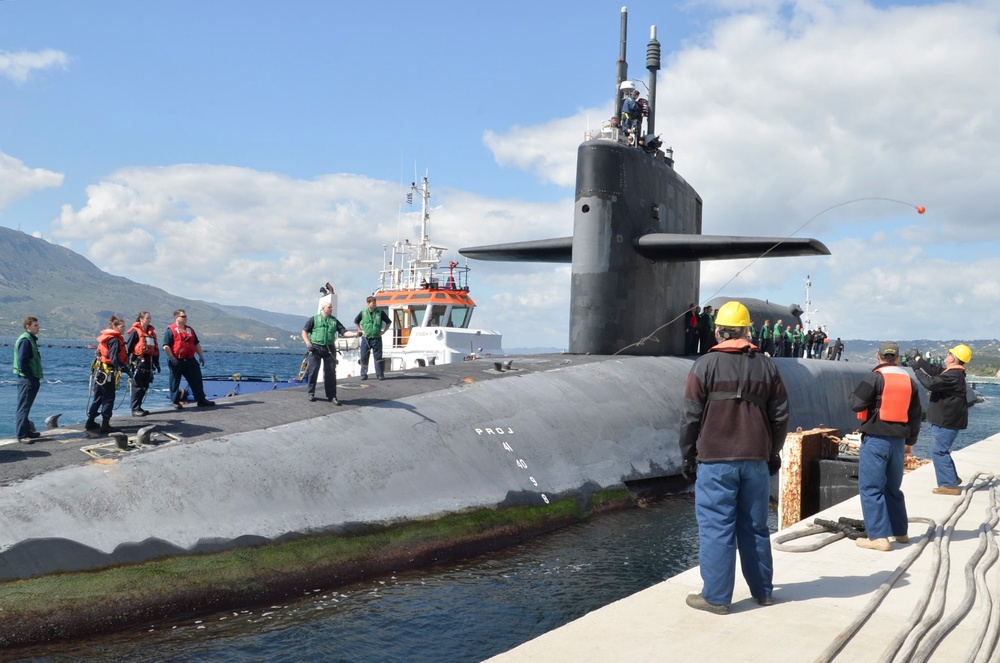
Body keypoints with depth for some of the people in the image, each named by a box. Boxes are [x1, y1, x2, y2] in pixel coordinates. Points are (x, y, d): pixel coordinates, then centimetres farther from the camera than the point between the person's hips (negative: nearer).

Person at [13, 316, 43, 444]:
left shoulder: (31, 339, 15)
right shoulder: (25, 340, -15)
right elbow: (22, 361, -21)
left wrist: (35, 378, 13)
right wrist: (30, 377, -17)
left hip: (31, 380, 10)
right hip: (27, 380, -10)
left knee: (26, 407, 16)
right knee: (23, 407, -6)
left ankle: (27, 431, 24)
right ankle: (21, 435, -4)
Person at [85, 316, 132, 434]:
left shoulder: (105, 337, 13)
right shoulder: (115, 340, -14)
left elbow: (99, 354, 17)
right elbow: (115, 359, -23)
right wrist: (126, 369, -25)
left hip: (99, 372, 9)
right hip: (108, 373, -9)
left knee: (97, 398, 18)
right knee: (108, 399, -3)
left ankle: (90, 422, 26)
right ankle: (105, 425, -2)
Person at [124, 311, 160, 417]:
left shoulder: (152, 332, 18)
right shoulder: (134, 331, -5)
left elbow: (155, 348, 23)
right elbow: (128, 347, -8)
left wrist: (157, 363, 20)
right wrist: (127, 363, -13)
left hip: (148, 362, 7)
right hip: (138, 362, -7)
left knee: (145, 386, 9)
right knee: (137, 386, -7)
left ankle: (138, 407, 18)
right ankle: (135, 409, -4)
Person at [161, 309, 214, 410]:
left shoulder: (190, 330, 17)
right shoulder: (171, 331, -5)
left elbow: (197, 344, 22)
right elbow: (165, 346, -11)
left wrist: (201, 356, 13)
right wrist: (172, 358, -17)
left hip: (190, 360, 6)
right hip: (177, 361, -6)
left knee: (197, 380, 5)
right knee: (175, 382, 3)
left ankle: (201, 400, 11)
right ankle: (176, 402, 12)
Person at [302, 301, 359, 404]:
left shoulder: (334, 321, 13)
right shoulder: (314, 319, 5)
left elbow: (344, 332, 6)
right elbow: (304, 332, 5)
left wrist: (355, 334, -10)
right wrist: (308, 343, -9)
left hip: (329, 349, 3)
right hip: (316, 348, -3)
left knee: (331, 373, 1)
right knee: (313, 371, 0)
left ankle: (332, 396, 6)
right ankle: (311, 394, 13)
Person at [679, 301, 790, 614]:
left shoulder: (705, 366, -7)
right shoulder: (766, 366, 6)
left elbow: (690, 417, -6)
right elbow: (780, 415, 10)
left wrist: (687, 456, 4)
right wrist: (772, 453, 20)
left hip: (715, 462, -4)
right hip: (756, 461, 4)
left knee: (716, 529, 0)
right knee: (755, 527, 14)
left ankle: (716, 597, 4)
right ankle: (762, 591, 24)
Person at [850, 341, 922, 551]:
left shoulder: (875, 377, -11)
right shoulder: (909, 380, 8)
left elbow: (855, 404, -13)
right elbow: (915, 415, 14)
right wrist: (910, 441, 24)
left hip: (875, 439, -6)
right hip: (898, 440, 6)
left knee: (871, 488, -3)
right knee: (893, 487, 20)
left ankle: (879, 537, -7)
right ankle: (900, 532, 29)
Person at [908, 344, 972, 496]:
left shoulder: (953, 376, -23)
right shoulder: (951, 372, 9)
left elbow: (930, 383, -30)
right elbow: (934, 370, 17)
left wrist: (916, 369, -20)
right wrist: (917, 358, 16)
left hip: (946, 422, -11)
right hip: (945, 420, 11)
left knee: (939, 451, -7)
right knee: (941, 450, 22)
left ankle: (949, 485, -5)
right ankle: (952, 478, 33)